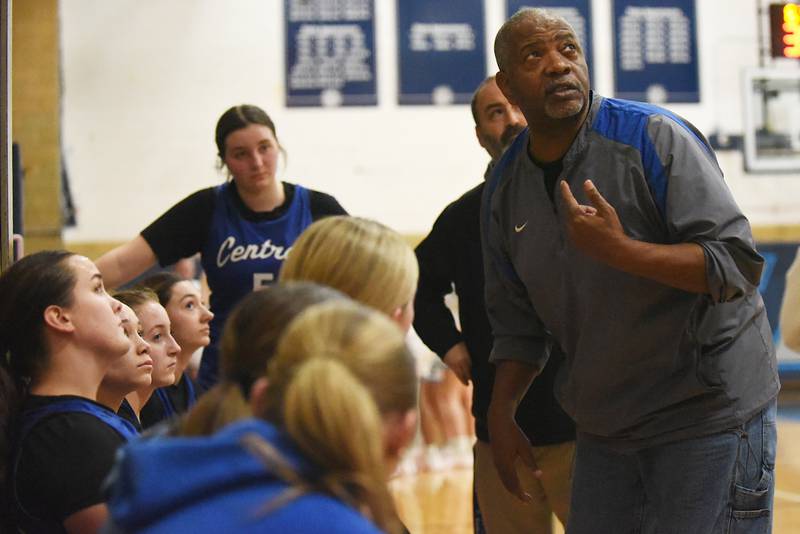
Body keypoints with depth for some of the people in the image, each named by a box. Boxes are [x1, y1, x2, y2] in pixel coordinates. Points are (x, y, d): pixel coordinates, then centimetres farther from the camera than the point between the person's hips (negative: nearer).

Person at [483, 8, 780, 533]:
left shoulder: (654, 137, -14)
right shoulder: (505, 190, 4)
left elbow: (738, 265, -20)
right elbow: (518, 322, 14)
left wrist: (619, 251, -31)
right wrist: (501, 412, 1)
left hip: (708, 411, -6)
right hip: (605, 427, 6)